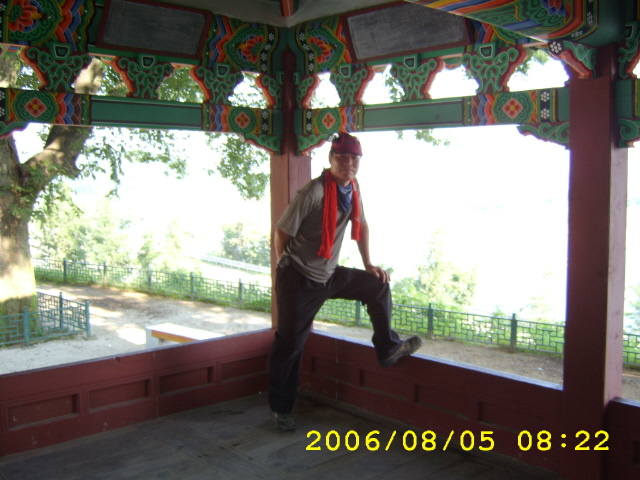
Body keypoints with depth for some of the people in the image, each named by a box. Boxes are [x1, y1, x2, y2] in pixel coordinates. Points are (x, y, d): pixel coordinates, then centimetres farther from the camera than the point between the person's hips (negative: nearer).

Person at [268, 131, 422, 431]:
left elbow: (361, 225, 17)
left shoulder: (352, 188, 0)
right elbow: (281, 233, -15)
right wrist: (289, 267, -1)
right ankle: (280, 409, 20)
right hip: (299, 280, -7)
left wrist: (368, 264, 14)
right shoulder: (313, 193, -23)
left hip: (330, 275, 7)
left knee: (378, 286, 7)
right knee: (290, 345, 3)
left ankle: (387, 350, 24)